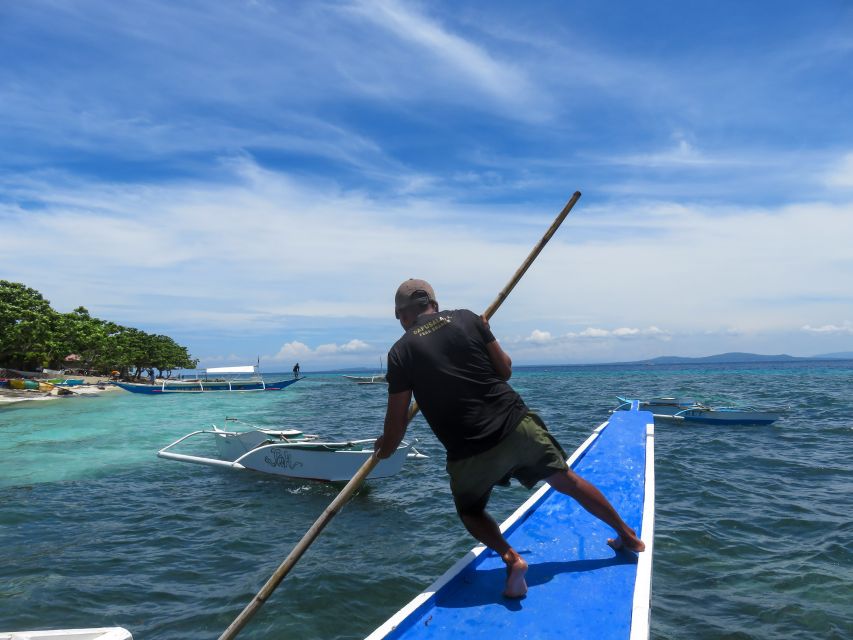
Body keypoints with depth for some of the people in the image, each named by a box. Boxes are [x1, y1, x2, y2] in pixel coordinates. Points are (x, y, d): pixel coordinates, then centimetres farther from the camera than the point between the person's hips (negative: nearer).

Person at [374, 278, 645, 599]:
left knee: (470, 512, 25)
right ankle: (628, 536, 35)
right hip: (517, 425, 3)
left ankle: (510, 557, 0)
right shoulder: (466, 318, 3)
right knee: (568, 480, 22)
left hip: (469, 454, -2)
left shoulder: (400, 352, -3)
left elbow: (397, 420, 0)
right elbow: (505, 370, 8)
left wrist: (385, 448, 19)